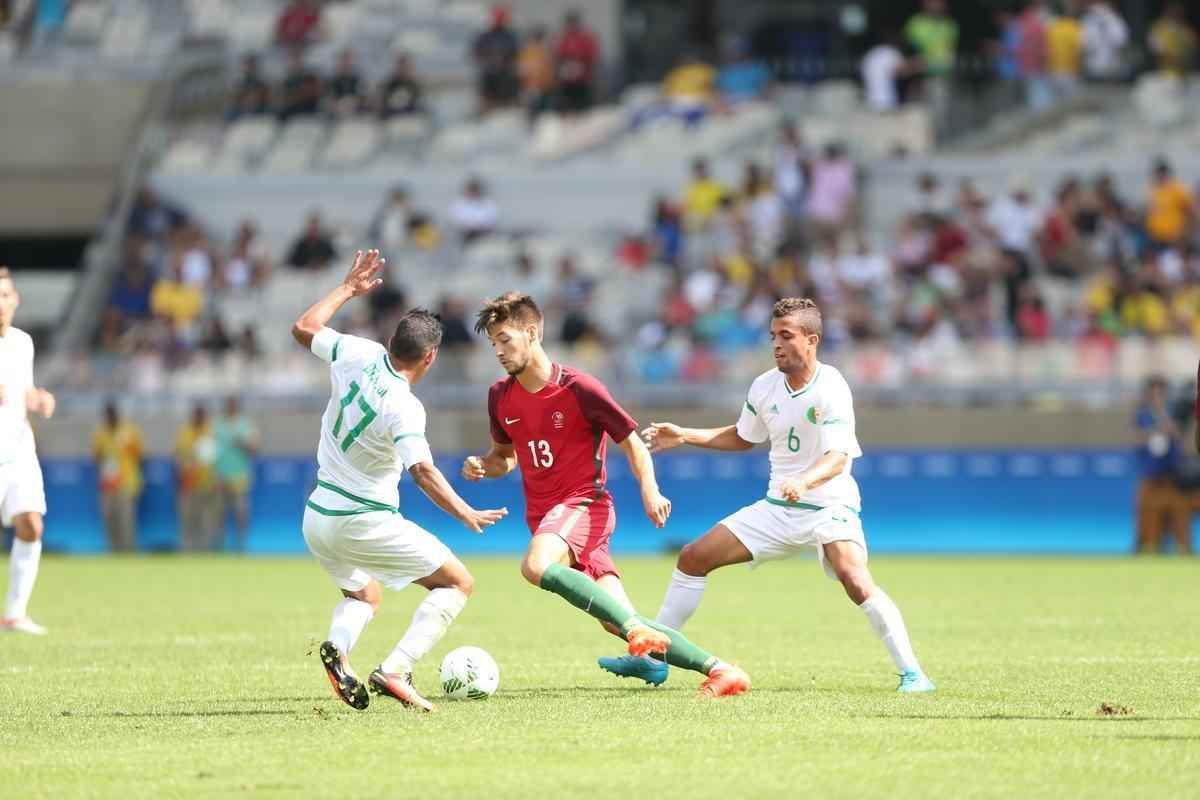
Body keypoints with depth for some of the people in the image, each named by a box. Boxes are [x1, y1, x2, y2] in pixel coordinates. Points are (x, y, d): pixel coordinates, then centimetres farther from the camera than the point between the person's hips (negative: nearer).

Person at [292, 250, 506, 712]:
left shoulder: (359, 356, -5)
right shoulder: (403, 407, -22)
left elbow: (303, 328, 12)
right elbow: (422, 470, -33)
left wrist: (347, 289, 21)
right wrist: (465, 514, -31)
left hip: (317, 519, 8)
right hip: (365, 523, -8)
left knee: (364, 596, 31)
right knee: (458, 583, 1)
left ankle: (337, 646, -5)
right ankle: (395, 671, -16)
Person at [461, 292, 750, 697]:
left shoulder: (577, 388, -11)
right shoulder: (500, 396, 6)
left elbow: (632, 444, -4)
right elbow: (506, 455, 22)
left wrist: (650, 490, -20)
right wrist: (482, 466, -1)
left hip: (585, 505, -6)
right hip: (544, 515, 6)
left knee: (536, 566, -36)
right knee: (620, 623, -5)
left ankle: (636, 629, -32)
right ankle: (717, 668, 0)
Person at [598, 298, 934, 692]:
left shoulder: (831, 388, -17)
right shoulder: (765, 387, 3)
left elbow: (838, 457, -27)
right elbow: (743, 438, 23)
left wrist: (805, 481, -47)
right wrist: (684, 436, 14)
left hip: (828, 507, -7)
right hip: (777, 508, 7)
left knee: (855, 580, -32)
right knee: (693, 557, 3)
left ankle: (911, 672, -24)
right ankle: (652, 658, 12)